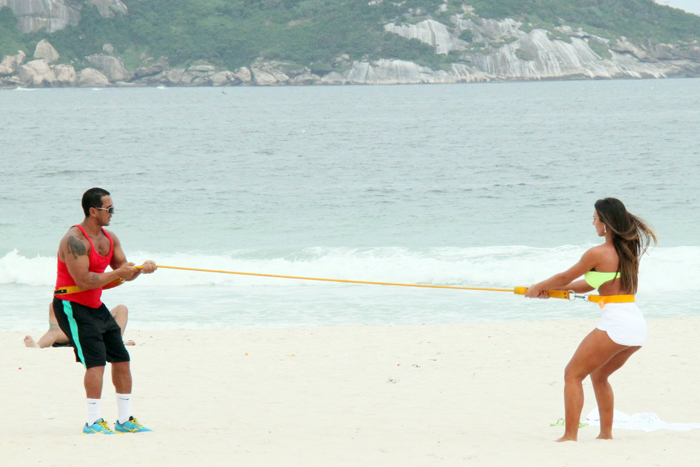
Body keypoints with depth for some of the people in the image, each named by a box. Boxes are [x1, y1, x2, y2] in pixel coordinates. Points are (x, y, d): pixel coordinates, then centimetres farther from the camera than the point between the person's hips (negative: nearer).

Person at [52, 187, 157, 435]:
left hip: (95, 306, 9)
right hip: (71, 306, -9)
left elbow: (124, 271, 11)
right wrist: (118, 273, -22)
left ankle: (125, 419, 18)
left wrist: (140, 268, -11)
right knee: (96, 361, -18)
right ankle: (93, 422, -13)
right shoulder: (75, 240, -21)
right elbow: (83, 281, -27)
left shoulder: (109, 239, 8)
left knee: (121, 358, 9)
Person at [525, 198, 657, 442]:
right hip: (638, 324, 8)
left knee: (573, 374, 1)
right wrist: (550, 289, 25)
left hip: (615, 323, -8)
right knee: (599, 375, 27)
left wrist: (538, 288, 23)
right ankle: (606, 433, 25)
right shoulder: (628, 250, 17)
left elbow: (565, 278, 5)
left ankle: (570, 436, -8)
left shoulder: (598, 254, -7)